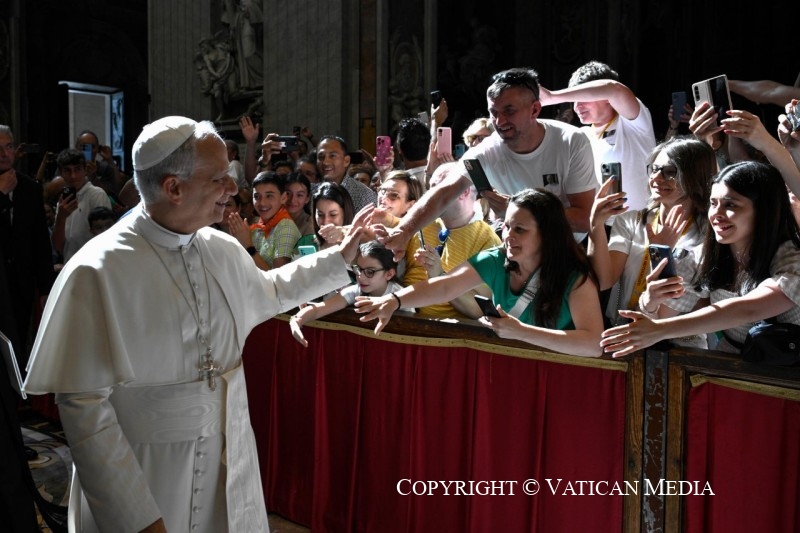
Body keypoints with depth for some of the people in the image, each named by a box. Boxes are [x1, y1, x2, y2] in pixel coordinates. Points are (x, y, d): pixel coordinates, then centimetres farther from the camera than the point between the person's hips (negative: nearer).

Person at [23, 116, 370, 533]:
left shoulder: (225, 251, 0)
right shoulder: (99, 272, -19)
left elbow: (269, 292, 23)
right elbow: (83, 404, -18)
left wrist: (341, 257, 19)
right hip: (143, 482, -5)